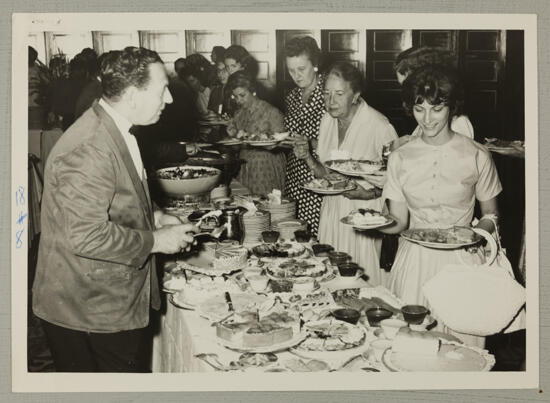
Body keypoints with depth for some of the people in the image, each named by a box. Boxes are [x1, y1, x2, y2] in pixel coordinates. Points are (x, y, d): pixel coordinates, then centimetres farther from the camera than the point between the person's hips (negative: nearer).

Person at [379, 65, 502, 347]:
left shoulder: (476, 156, -2)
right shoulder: (400, 158, 4)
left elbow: (490, 214, 8)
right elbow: (399, 221, 4)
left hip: (461, 260, -1)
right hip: (413, 259, 2)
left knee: (460, 343, 0)